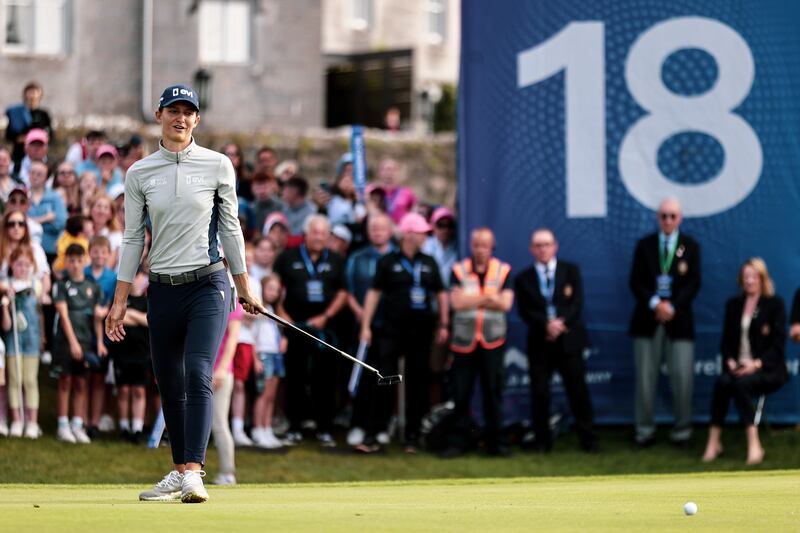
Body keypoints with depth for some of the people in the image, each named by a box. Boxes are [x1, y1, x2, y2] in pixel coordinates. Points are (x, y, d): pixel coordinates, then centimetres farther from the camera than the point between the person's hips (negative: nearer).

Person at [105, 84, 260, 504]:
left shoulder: (217, 166, 1)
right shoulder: (139, 173, 5)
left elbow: (230, 229, 8)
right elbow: (133, 238, 8)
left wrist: (244, 289, 10)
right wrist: (120, 300, 5)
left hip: (208, 284, -3)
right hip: (162, 291, 3)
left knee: (198, 375, -18)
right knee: (169, 386, 6)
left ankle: (193, 473, -24)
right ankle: (179, 471, 18)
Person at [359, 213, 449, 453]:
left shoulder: (429, 263, 11)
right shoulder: (388, 262, 1)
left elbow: (441, 294, 16)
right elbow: (374, 293, 0)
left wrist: (443, 325, 9)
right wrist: (366, 326, -6)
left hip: (421, 333, 3)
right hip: (392, 332, -3)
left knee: (417, 385, 6)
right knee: (383, 383, -7)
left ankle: (412, 436, 13)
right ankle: (373, 433, -4)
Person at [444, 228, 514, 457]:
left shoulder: (503, 271, 6)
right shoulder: (459, 270, 5)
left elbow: (506, 303, -6)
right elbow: (456, 302, -8)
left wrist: (471, 299, -9)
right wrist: (488, 297, -8)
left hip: (492, 341, 0)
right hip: (463, 341, 0)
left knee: (493, 393, 1)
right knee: (461, 394, 1)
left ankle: (494, 441, 8)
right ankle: (458, 442, 7)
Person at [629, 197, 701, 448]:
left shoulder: (691, 247, 7)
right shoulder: (644, 245, 10)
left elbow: (694, 284, -1)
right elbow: (635, 281, 2)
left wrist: (673, 306, -14)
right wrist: (655, 304, -14)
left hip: (678, 319, -1)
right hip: (647, 319, 1)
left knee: (682, 378, -5)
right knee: (645, 377, 2)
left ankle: (682, 431, 3)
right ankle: (644, 431, 9)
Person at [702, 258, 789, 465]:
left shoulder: (775, 304, 4)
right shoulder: (733, 305, 17)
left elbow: (779, 343, -4)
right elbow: (726, 341, 15)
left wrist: (757, 364, -18)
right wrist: (730, 361, -6)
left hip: (767, 369, -4)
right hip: (738, 368, 4)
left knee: (741, 383, -35)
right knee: (723, 382, -31)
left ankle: (754, 445, -37)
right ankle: (713, 441, -29)